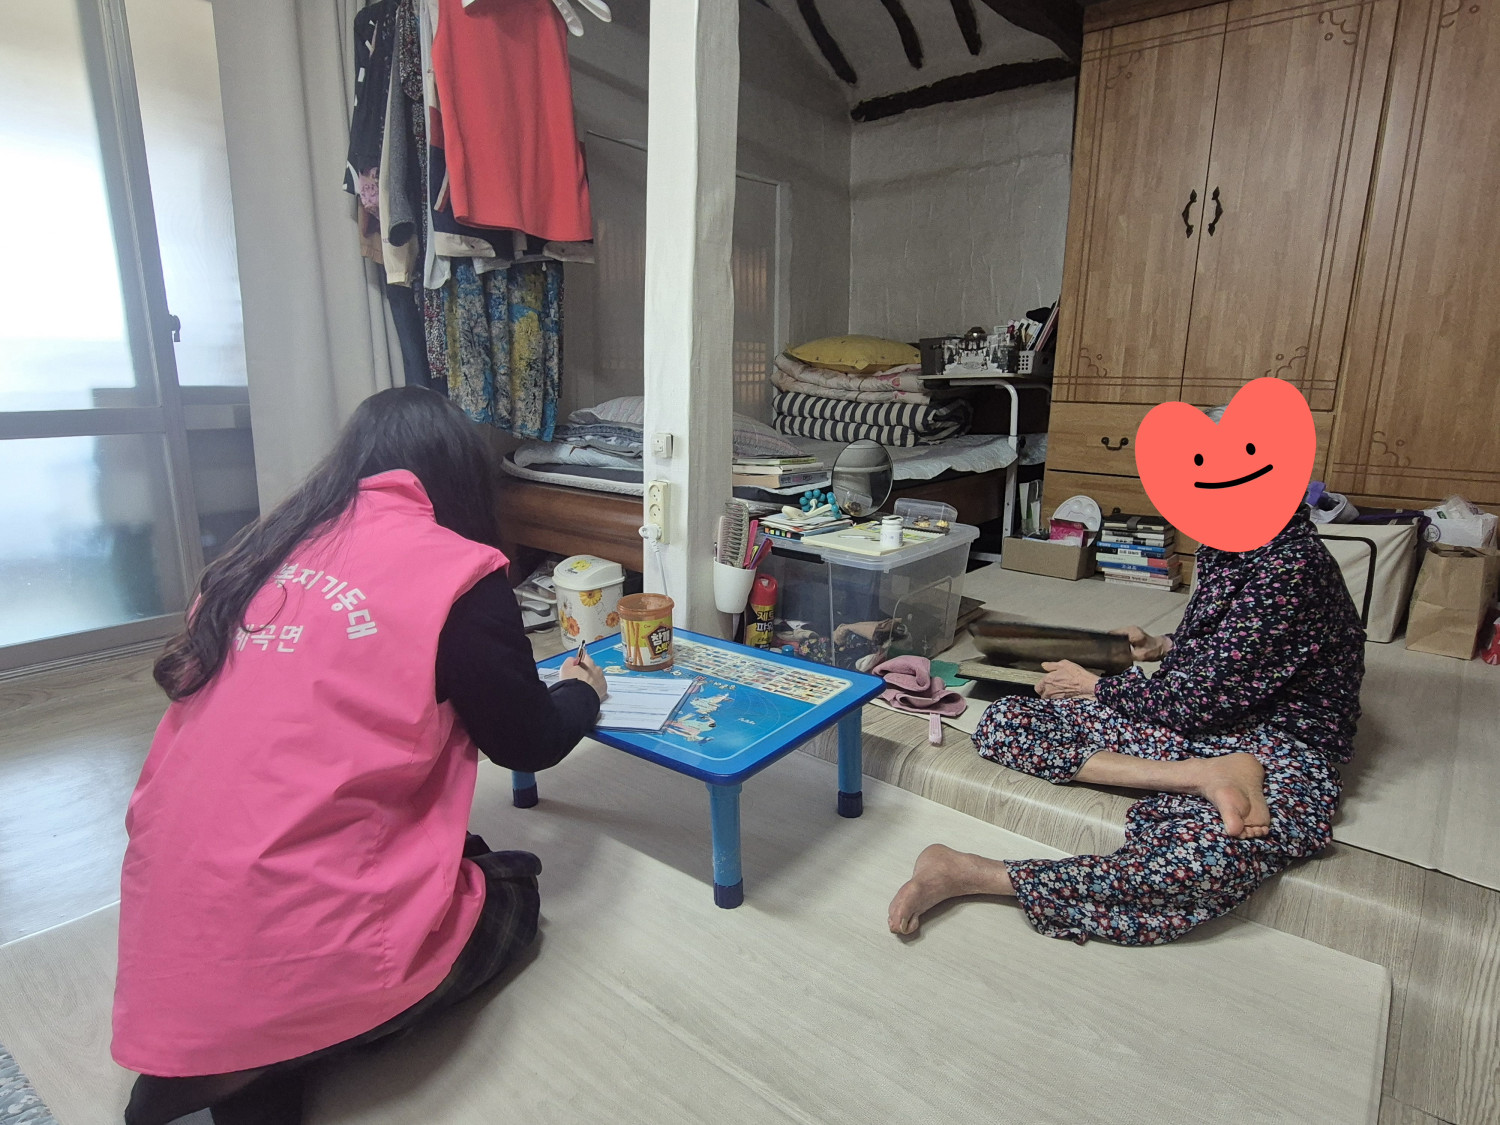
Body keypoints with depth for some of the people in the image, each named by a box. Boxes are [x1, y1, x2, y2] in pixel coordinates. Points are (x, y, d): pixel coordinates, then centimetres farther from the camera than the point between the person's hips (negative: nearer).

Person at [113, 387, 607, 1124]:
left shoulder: (262, 550, 7)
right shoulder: (454, 571, -13)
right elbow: (528, 742, -2)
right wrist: (581, 691, 19)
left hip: (164, 943, 7)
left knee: (462, 853, 26)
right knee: (510, 887, 21)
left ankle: (200, 1058, 9)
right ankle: (261, 1064, 4)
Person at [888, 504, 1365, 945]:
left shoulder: (1292, 567, -18)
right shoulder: (1230, 547, 8)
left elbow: (1200, 703, -17)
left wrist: (1094, 687, -3)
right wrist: (1164, 646, 14)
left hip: (1276, 751, -8)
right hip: (1195, 721, 8)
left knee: (1206, 859, -42)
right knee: (1001, 722, -8)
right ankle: (1202, 776, -18)